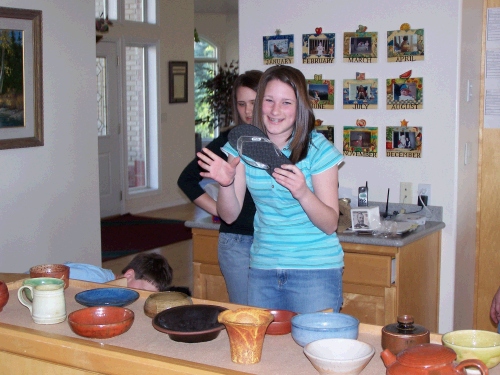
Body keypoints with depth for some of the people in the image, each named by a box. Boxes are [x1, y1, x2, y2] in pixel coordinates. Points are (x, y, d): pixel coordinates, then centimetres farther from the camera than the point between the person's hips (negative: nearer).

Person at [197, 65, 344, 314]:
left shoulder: (318, 149, -10)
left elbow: (330, 224, -11)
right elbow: (229, 215, 0)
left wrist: (303, 193, -30)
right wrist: (225, 183, -20)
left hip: (315, 269, -3)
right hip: (263, 268, 4)